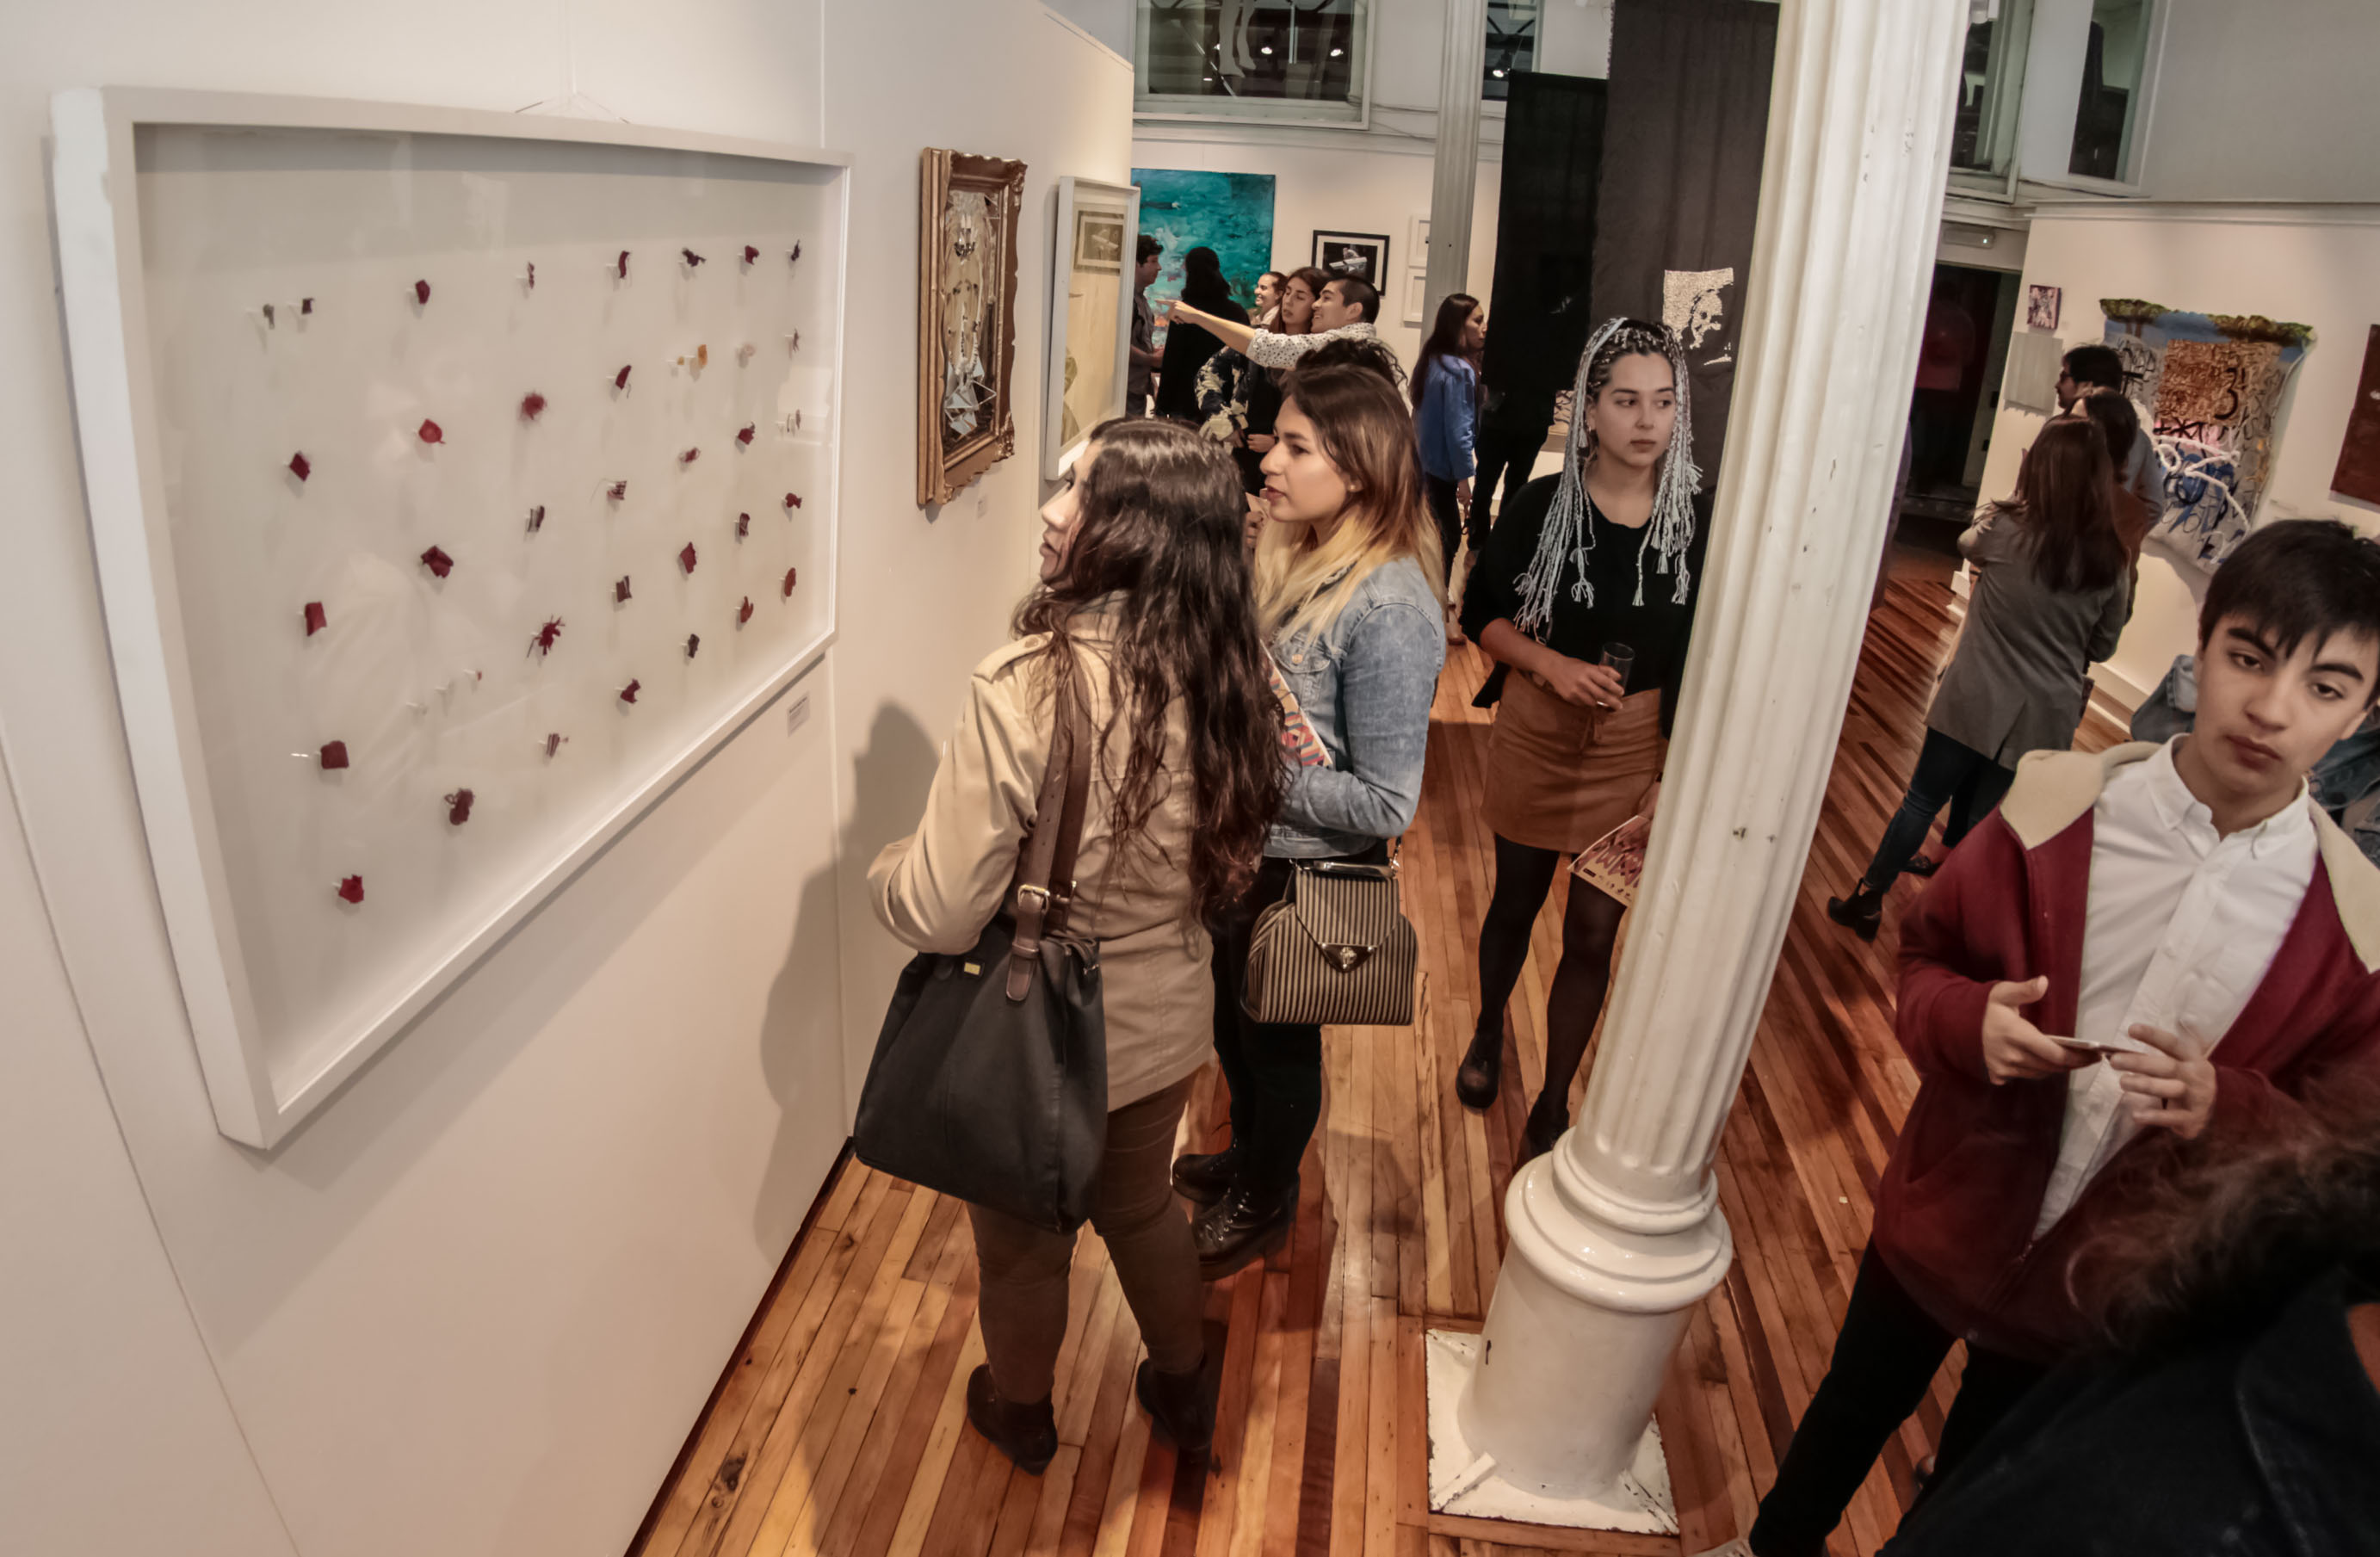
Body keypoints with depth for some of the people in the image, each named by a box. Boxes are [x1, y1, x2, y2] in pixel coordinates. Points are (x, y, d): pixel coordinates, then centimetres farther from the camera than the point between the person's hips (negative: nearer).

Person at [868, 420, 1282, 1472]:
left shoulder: (1025, 686, -31)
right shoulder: (1223, 675, -13)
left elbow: (939, 913, -26)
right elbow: (1231, 866, 2)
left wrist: (882, 869, -5)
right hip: (1167, 1027, 5)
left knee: (1024, 1242, 24)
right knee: (1142, 1207, 31)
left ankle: (1021, 1414, 52)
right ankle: (1181, 1392, 54)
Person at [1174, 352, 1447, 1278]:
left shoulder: (1387, 611, -29)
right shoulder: (1284, 551, -5)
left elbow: (1387, 804, -27)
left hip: (1305, 873, -7)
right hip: (1238, 851, 7)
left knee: (1280, 1039, 18)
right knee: (1233, 1019, 28)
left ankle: (1264, 1202, 45)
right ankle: (1248, 1152, 56)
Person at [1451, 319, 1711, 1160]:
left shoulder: (1698, 522, -8)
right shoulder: (1542, 505, -9)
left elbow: (1696, 664, -4)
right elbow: (1482, 611, -1)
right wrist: (1550, 664, -19)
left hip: (1636, 750, 0)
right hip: (1534, 735, 0)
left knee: (1592, 935, 5)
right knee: (1515, 904, 18)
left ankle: (1552, 1109, 24)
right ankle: (1488, 1033, 48)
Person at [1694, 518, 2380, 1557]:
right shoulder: (2061, 801, -17)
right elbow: (1925, 956, -5)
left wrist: (2225, 1109, -26)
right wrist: (1968, 1020, -26)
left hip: (2097, 1281, 0)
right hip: (1945, 1218, 1)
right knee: (1855, 1406, 26)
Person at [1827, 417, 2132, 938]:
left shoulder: (2003, 530, -13)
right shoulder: (2110, 561, -7)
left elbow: (1967, 541, 12)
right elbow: (2104, 646, 5)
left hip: (1976, 698, -2)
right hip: (2044, 714, 2)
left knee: (1923, 801, 11)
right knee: (1981, 815, 18)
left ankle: (1866, 903, 17)